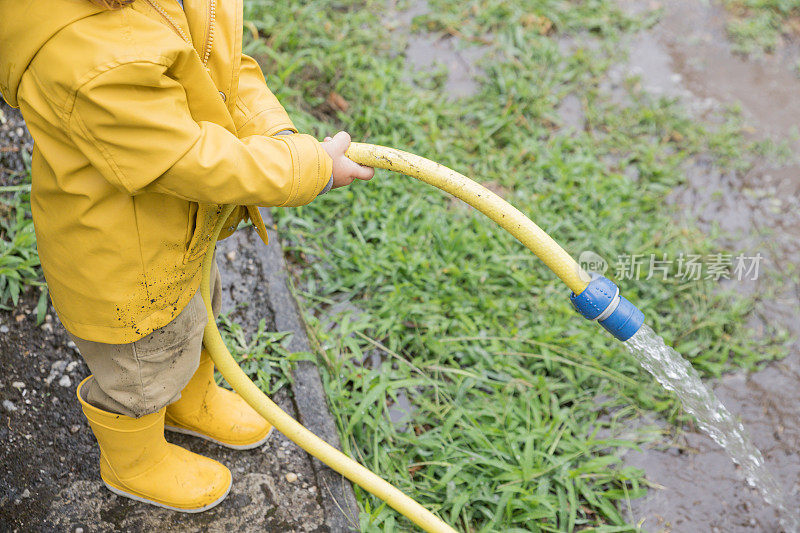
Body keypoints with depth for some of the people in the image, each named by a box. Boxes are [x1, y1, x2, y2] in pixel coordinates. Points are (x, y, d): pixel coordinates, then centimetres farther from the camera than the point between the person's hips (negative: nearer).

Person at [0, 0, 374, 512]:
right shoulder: (93, 66, -44)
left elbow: (229, 65, -2)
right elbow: (194, 165, -37)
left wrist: (275, 136, -20)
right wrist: (313, 168, -27)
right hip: (121, 253, -8)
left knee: (194, 311, 34)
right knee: (146, 363, 20)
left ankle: (191, 403, 67)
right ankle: (133, 463, 54)